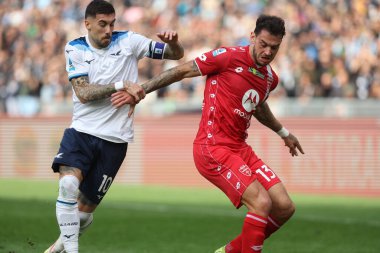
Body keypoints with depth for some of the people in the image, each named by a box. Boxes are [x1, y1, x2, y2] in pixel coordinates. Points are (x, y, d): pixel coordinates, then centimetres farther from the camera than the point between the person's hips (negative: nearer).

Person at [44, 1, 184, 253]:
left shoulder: (128, 41, 0)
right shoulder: (75, 49, -1)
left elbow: (176, 54, 5)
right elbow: (83, 92, -13)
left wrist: (173, 42, -19)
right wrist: (121, 85, -24)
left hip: (114, 139, 0)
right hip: (82, 130, 0)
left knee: (85, 207, 3)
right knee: (68, 184, -27)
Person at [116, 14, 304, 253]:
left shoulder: (270, 78, 10)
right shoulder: (229, 57, -13)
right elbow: (181, 71, -8)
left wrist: (284, 133, 45)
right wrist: (142, 89, -14)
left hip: (240, 148, 8)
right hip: (213, 149, -8)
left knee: (285, 207, 2)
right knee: (262, 203, -22)